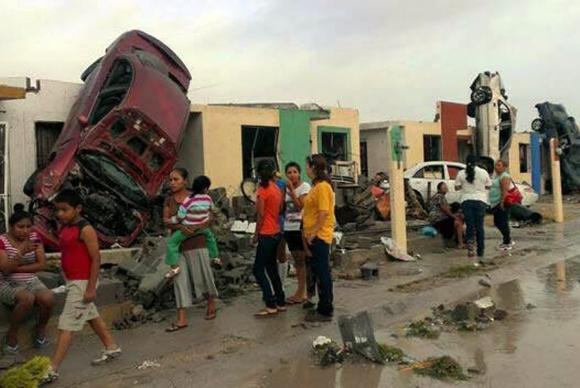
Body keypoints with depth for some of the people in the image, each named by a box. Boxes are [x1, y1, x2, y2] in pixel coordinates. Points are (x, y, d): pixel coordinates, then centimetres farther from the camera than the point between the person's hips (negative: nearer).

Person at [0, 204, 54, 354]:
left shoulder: (34, 238, 3)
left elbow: (42, 264, -2)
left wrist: (18, 268, -12)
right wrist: (22, 252, -31)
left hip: (31, 282, 3)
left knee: (48, 299, -28)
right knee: (27, 298, -35)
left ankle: (40, 329, 3)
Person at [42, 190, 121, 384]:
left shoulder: (85, 229, -18)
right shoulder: (64, 228, 8)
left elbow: (96, 259, -18)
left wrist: (91, 288, -20)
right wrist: (67, 279, 18)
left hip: (83, 282, -9)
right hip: (73, 281, 9)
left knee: (66, 324, -6)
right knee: (92, 316, 19)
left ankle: (52, 369, -1)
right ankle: (112, 348, 34)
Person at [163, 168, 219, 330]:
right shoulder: (169, 200, 6)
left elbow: (210, 218, -6)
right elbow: (165, 221, -3)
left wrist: (198, 227, -25)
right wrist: (180, 226, -22)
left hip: (196, 243, -3)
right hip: (177, 244, 3)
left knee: (202, 276, 6)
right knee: (180, 279, 1)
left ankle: (211, 304, 33)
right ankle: (181, 319, 3)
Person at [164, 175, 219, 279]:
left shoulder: (188, 200, -24)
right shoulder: (208, 198, -8)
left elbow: (180, 216, -20)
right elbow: (211, 208, 14)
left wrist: (170, 221, -3)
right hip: (203, 228, 5)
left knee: (172, 242, 1)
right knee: (210, 237, 36)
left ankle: (174, 266, -7)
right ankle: (214, 256, 47)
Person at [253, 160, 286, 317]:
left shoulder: (263, 190, -14)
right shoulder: (277, 189, 8)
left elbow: (260, 215, -15)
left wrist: (256, 234, -7)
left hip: (266, 234, -8)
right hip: (276, 232, 8)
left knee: (258, 269, -2)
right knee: (272, 268, 16)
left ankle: (271, 305, -3)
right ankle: (280, 302, 20)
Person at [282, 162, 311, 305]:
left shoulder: (304, 187, -7)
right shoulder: (287, 188, 13)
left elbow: (300, 206, -17)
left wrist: (291, 189, -17)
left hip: (300, 227, -7)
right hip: (289, 228, 8)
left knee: (302, 260, -3)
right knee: (296, 261, 11)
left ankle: (300, 292, 3)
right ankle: (302, 292, 19)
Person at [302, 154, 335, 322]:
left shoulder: (322, 186, -16)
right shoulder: (316, 186, 15)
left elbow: (324, 213, -22)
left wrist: (313, 232, -20)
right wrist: (308, 232, 18)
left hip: (319, 236, -10)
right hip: (314, 236, 10)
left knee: (322, 273, -3)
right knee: (320, 272, 15)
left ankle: (325, 311, 4)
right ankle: (324, 307, 25)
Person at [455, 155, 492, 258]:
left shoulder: (461, 173, 0)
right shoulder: (483, 172, 1)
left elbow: (457, 187, 3)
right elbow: (488, 186, 8)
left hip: (466, 201, 0)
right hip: (480, 201, 0)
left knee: (470, 225, 6)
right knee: (479, 226, 7)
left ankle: (470, 242, -18)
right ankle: (480, 251, 13)